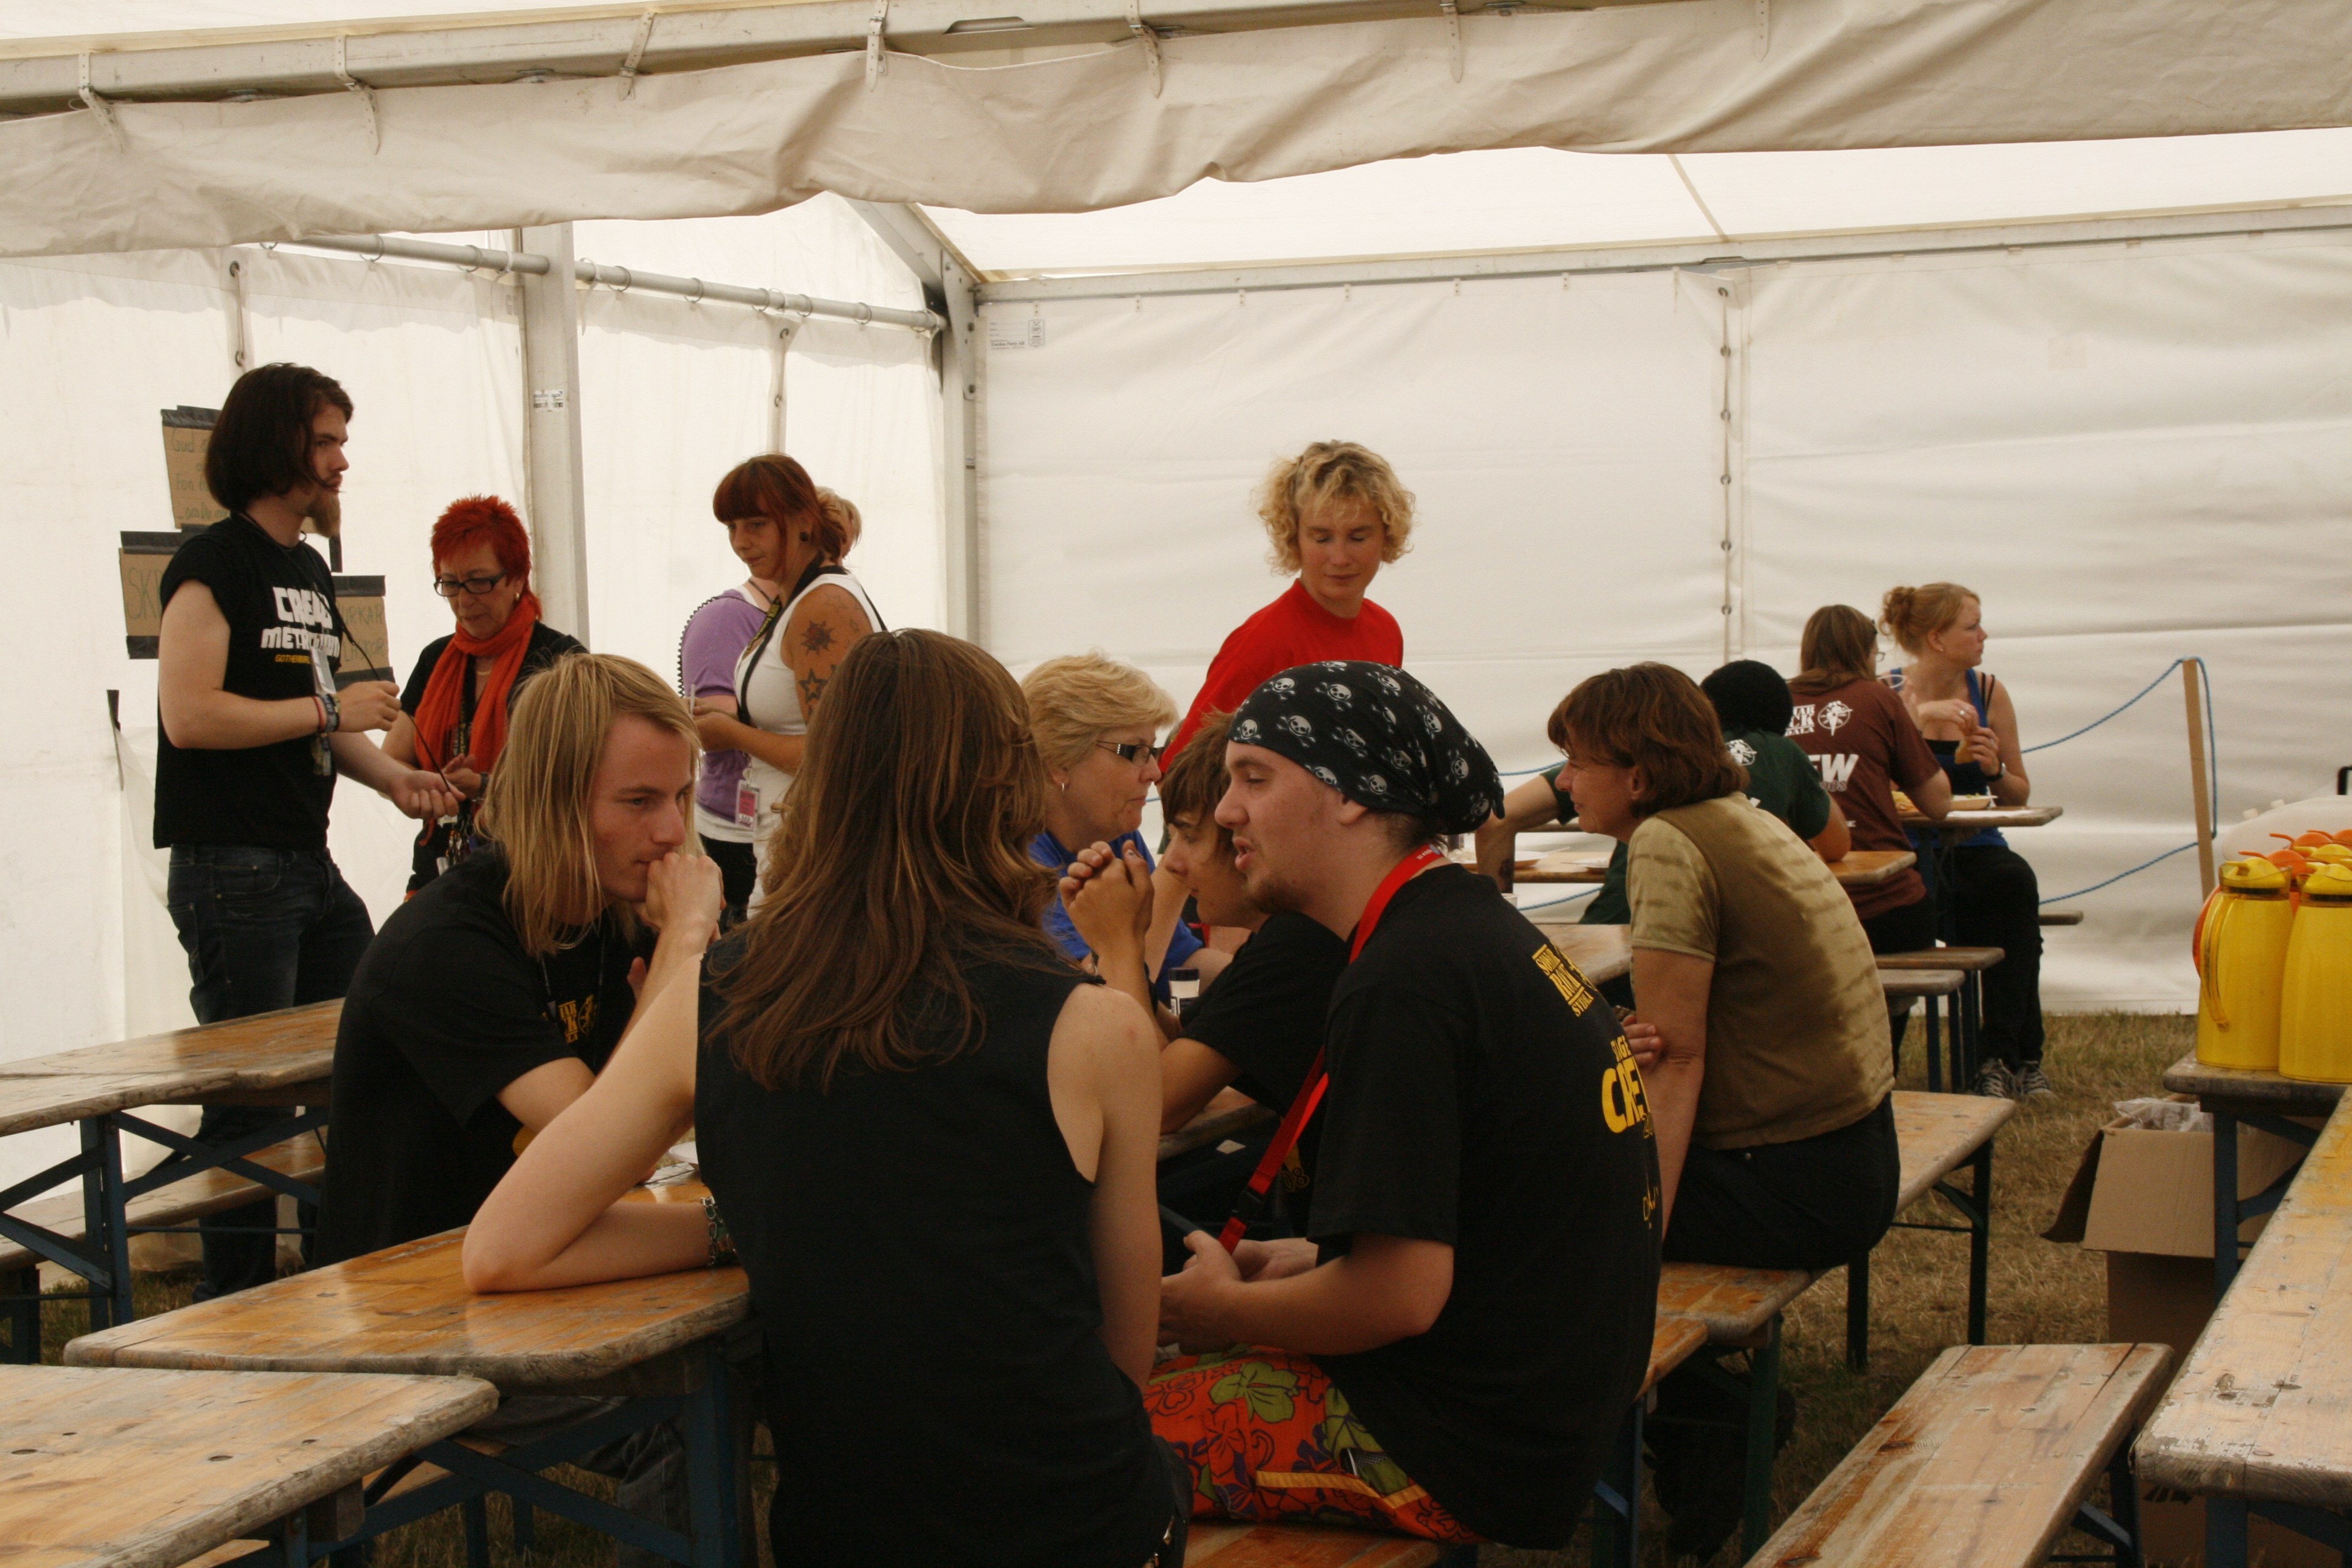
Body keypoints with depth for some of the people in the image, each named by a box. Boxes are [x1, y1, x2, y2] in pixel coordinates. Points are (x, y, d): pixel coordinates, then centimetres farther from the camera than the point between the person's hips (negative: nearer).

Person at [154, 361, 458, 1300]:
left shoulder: (309, 571, 17)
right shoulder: (214, 564, -10)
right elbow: (188, 715, -20)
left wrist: (391, 778, 9)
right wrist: (332, 708, -15)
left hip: (309, 864, 9)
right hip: (231, 870, -9)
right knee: (248, 1096, -3)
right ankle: (238, 1300, 6)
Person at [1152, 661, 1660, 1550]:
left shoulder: (1403, 981, -21)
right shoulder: (1477, 922, 9)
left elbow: (1399, 1294, -23)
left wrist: (1221, 1309, -7)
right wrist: (1315, 1258, 12)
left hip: (1475, 1446, -10)